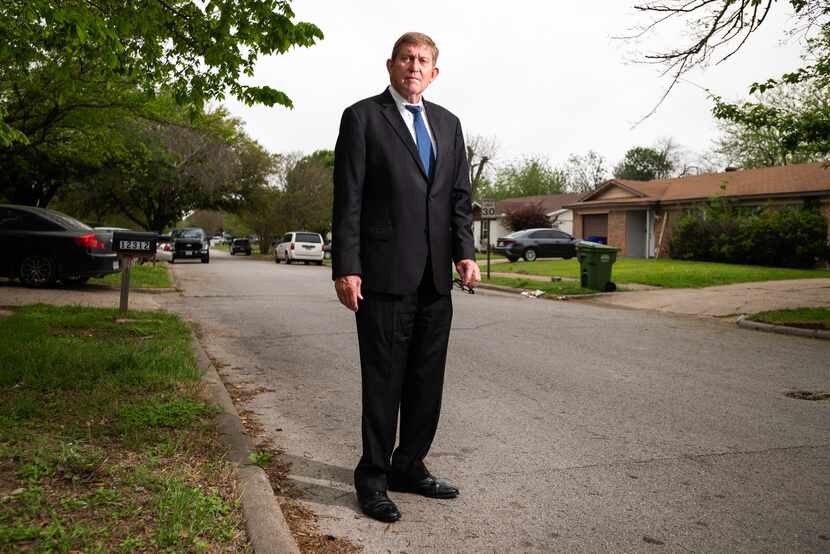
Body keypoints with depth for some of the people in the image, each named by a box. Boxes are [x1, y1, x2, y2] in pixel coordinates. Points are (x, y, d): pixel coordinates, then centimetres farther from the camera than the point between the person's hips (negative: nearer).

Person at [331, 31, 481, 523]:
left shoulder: (447, 123, 16)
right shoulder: (362, 117, 1)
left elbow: (460, 196, 14)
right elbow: (348, 200, -6)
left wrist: (465, 252, 0)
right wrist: (346, 268, -13)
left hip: (436, 278, 6)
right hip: (385, 276, -5)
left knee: (428, 381, 12)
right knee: (383, 382, 2)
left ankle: (409, 467, 28)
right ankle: (373, 478, 17)